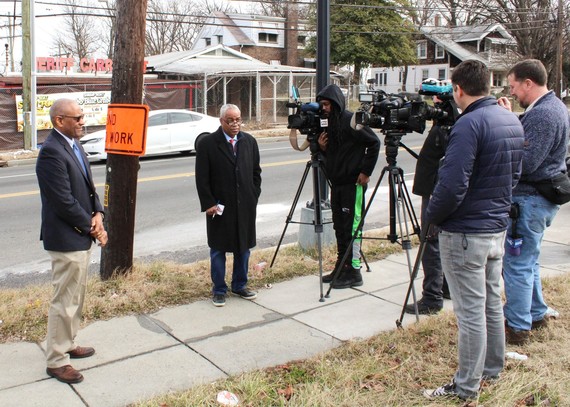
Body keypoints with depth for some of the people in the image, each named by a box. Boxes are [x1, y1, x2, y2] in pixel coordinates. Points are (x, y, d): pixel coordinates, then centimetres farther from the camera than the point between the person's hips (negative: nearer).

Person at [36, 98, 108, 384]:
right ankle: (56, 361, 15)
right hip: (66, 239, -10)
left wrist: (97, 215, -2)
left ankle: (67, 345, 37)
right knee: (64, 301, 1)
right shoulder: (52, 152, -21)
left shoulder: (74, 145, 10)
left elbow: (87, 187, 14)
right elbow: (64, 202, -23)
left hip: (82, 236, 10)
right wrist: (92, 227, -13)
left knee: (76, 298, 21)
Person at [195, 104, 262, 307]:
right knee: (218, 249, 6)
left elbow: (256, 172, 12)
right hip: (219, 207, -4)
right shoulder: (207, 144, -6)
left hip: (245, 206, 4)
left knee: (243, 247, 12)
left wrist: (254, 196, 4)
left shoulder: (249, 141, 6)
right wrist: (208, 204, -11)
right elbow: (201, 178, -6)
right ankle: (219, 290, 19)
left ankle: (239, 286, 28)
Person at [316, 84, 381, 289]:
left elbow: (374, 143, -12)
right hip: (336, 183, 8)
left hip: (353, 183, -8)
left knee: (351, 227, -5)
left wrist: (366, 171, -13)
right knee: (339, 227, 13)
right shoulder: (328, 123, 12)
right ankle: (341, 267, 22)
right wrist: (322, 147, -2)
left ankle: (353, 271, 1)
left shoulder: (351, 121, -12)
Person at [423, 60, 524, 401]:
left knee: (471, 312, 0)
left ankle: (466, 387, 12)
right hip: (498, 228, 9)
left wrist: (432, 217, -10)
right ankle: (492, 369, 35)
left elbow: (452, 185, -25)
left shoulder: (470, 124, -21)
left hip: (465, 234, -9)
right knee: (492, 303, 20)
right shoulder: (513, 122, 7)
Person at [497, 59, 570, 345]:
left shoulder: (544, 114, -20)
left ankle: (517, 328, 6)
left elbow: (525, 163, -24)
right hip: (540, 196, 11)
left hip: (531, 200, -11)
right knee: (527, 261, 21)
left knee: (517, 264, -3)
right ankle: (537, 314, 34)